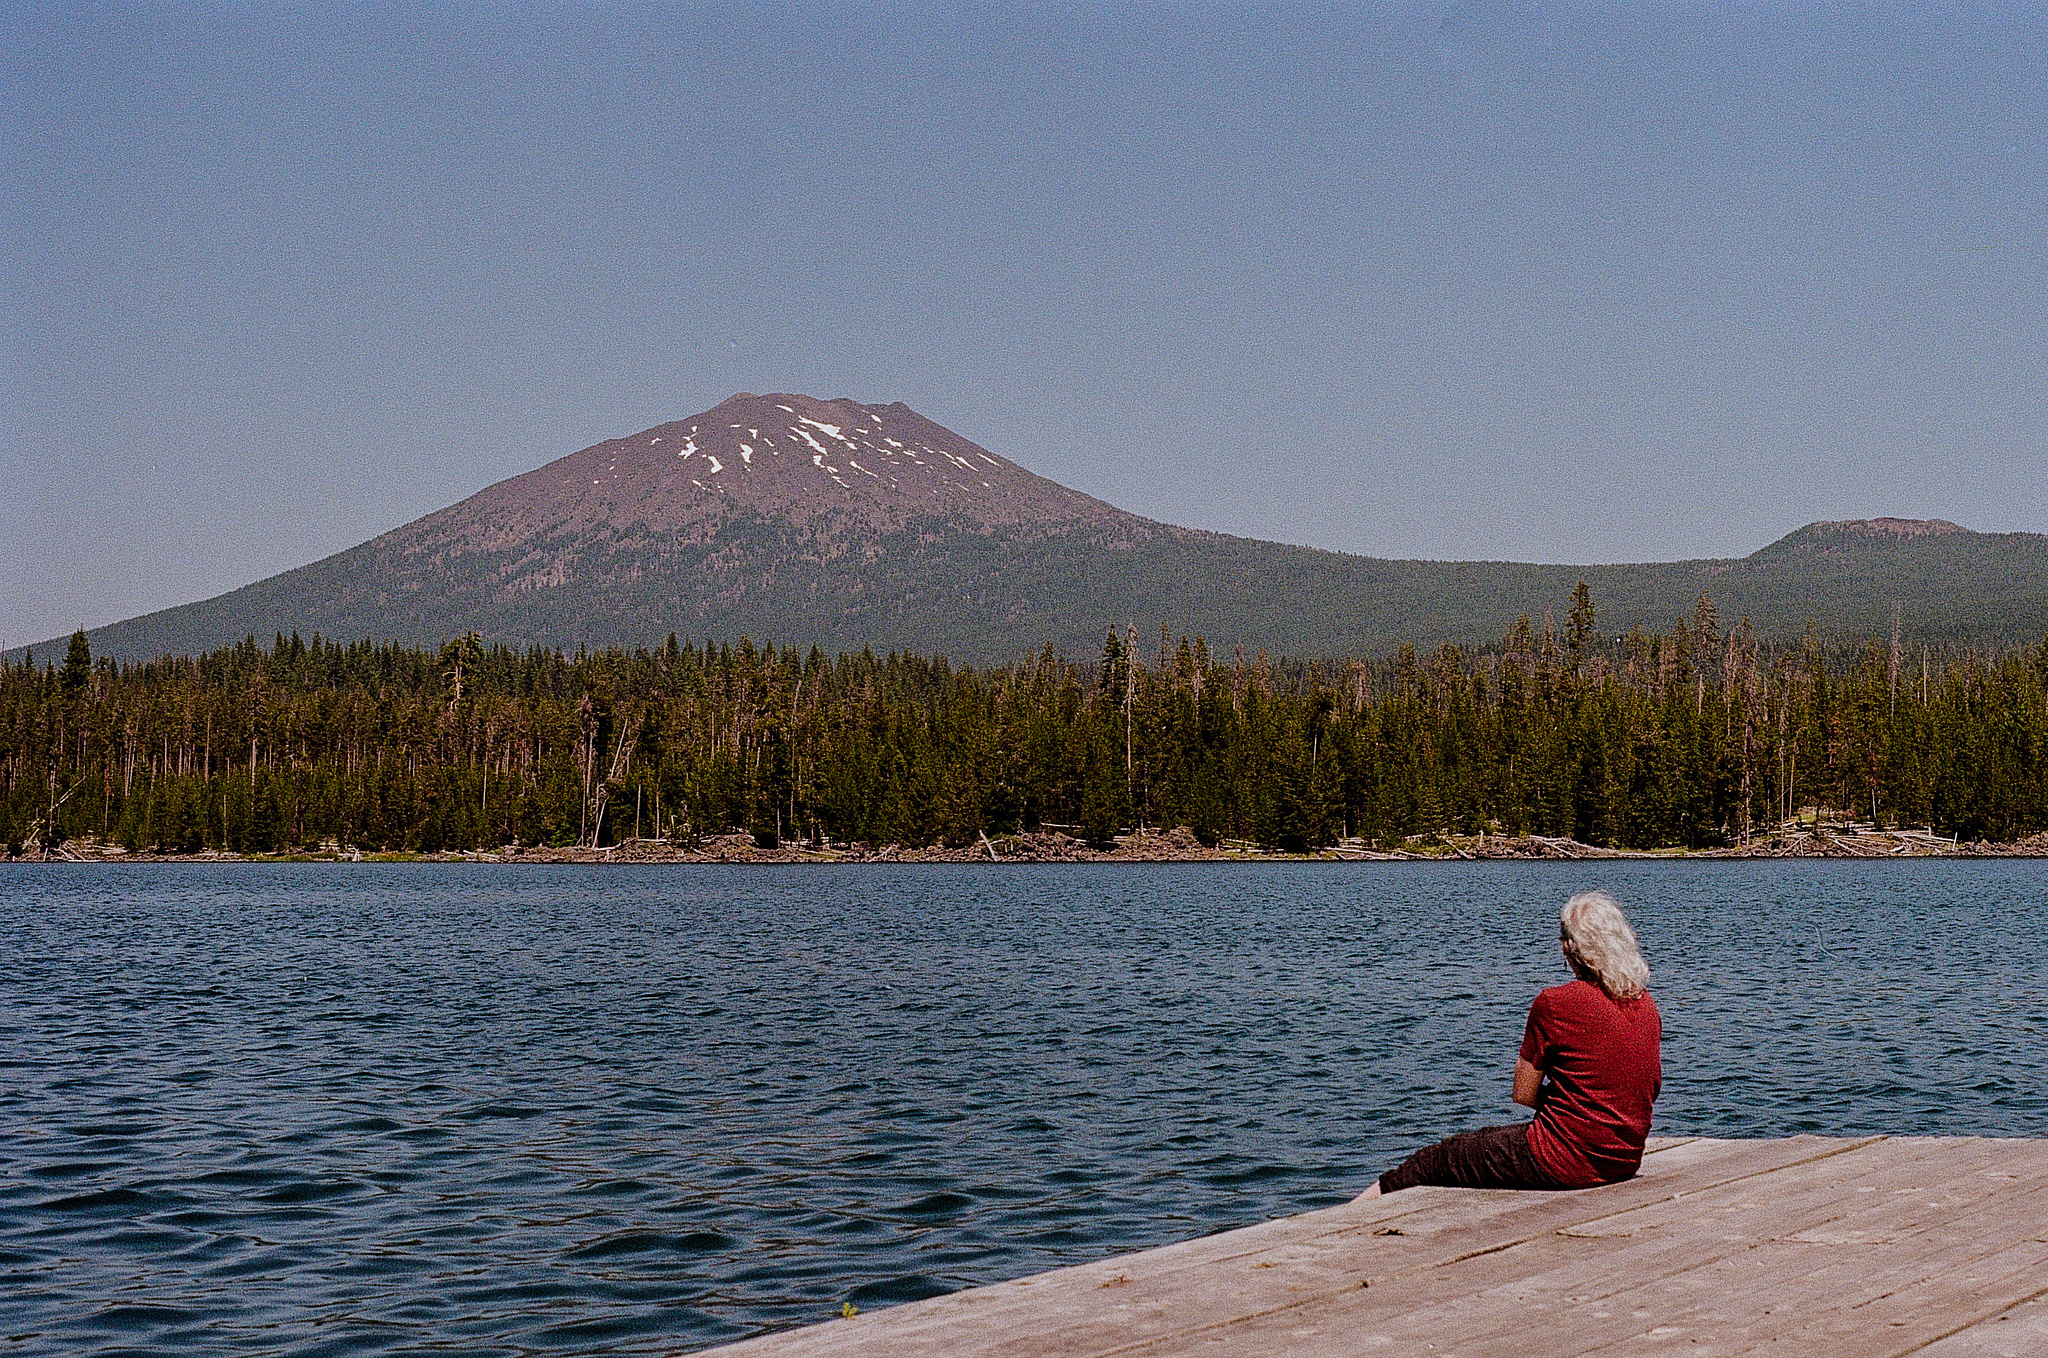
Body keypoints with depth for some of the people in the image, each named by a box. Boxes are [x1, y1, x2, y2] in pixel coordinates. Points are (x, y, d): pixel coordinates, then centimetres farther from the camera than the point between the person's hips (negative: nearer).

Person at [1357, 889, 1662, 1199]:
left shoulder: (1555, 1003, -15)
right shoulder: (1646, 1004, 4)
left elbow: (1523, 1094, -8)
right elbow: (1652, 1087, 17)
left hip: (1567, 1159, -8)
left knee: (1435, 1161, 10)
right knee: (1488, 1137, 30)